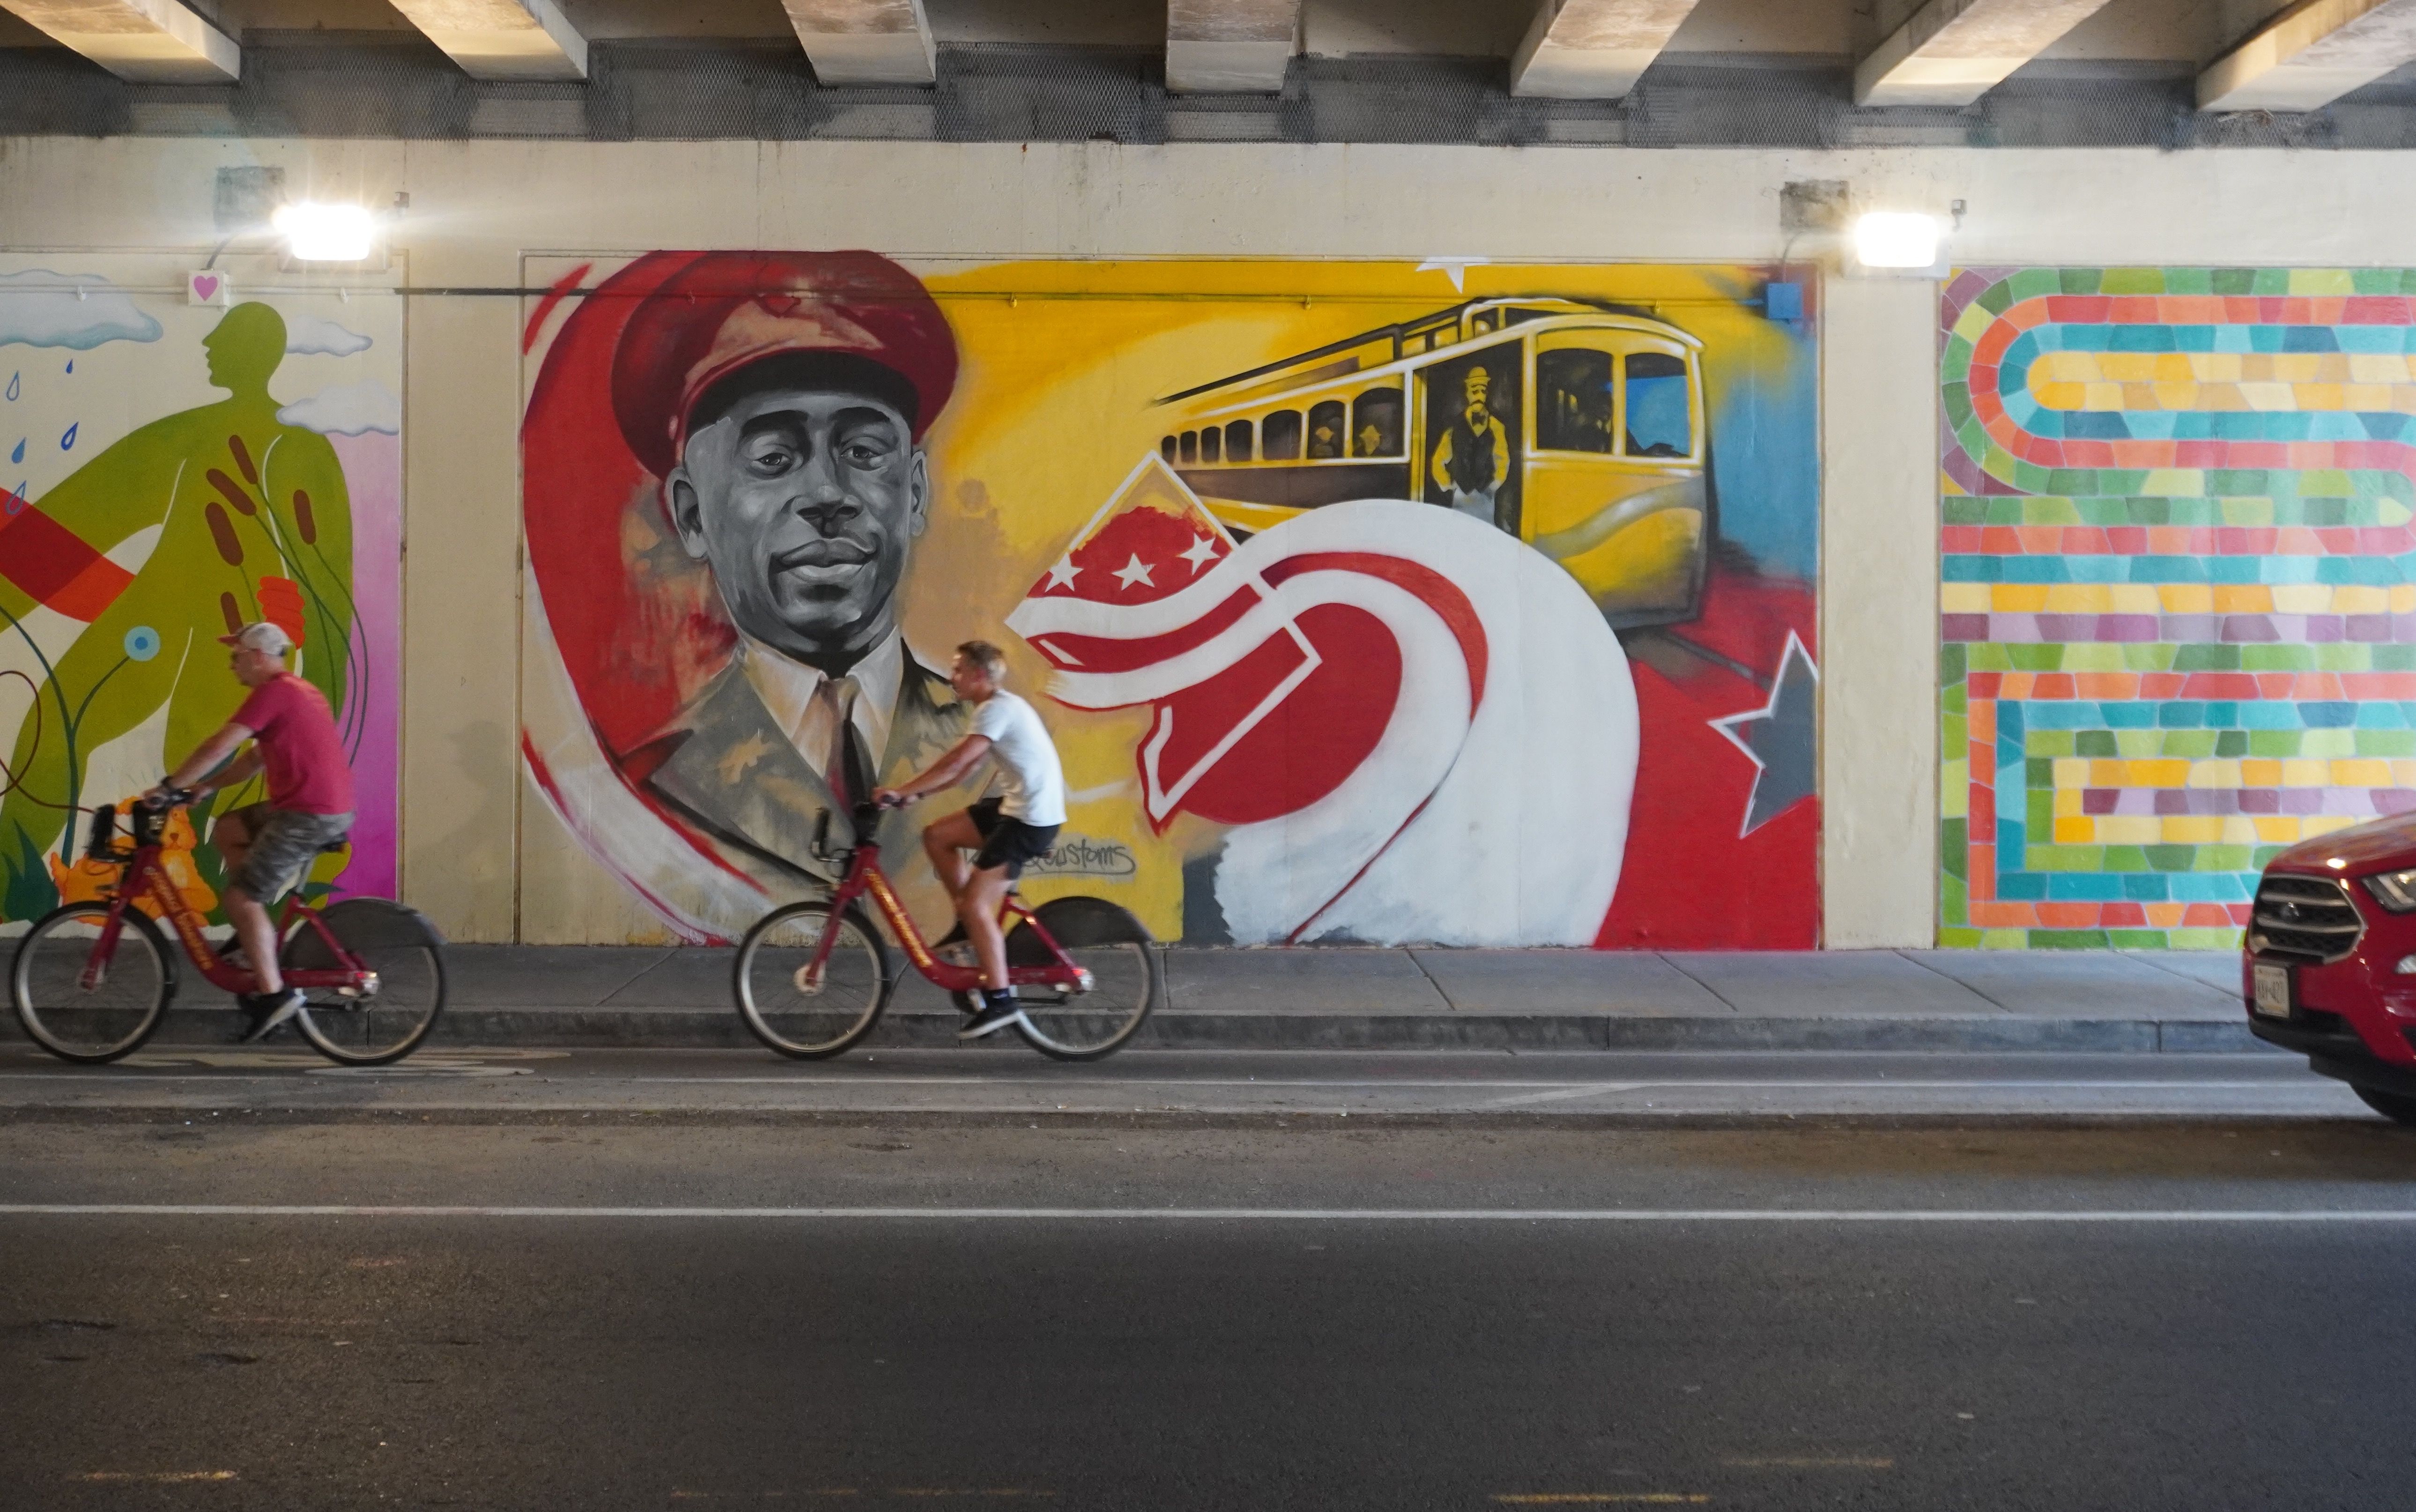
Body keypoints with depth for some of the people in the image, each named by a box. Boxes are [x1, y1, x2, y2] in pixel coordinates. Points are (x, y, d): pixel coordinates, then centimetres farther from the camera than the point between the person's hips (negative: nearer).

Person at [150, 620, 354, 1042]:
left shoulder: (274, 692, -10)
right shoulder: (300, 692, 21)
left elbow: (218, 747, -14)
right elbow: (258, 758, 24)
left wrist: (168, 787, -6)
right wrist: (206, 787, 17)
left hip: (307, 814, -10)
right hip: (332, 809, 10)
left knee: (240, 898, -4)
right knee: (227, 830, 20)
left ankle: (274, 993, -5)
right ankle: (261, 927, 18)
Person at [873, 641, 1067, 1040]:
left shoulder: (998, 708, -16)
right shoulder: (998, 707, 16)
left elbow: (956, 763, -23)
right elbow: (964, 768, 15)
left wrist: (901, 791, -19)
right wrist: (917, 793, 5)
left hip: (1032, 817, -10)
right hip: (1016, 805, 10)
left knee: (976, 903, -10)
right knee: (937, 836, 10)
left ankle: (1000, 1001, -5)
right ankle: (970, 925, 17)